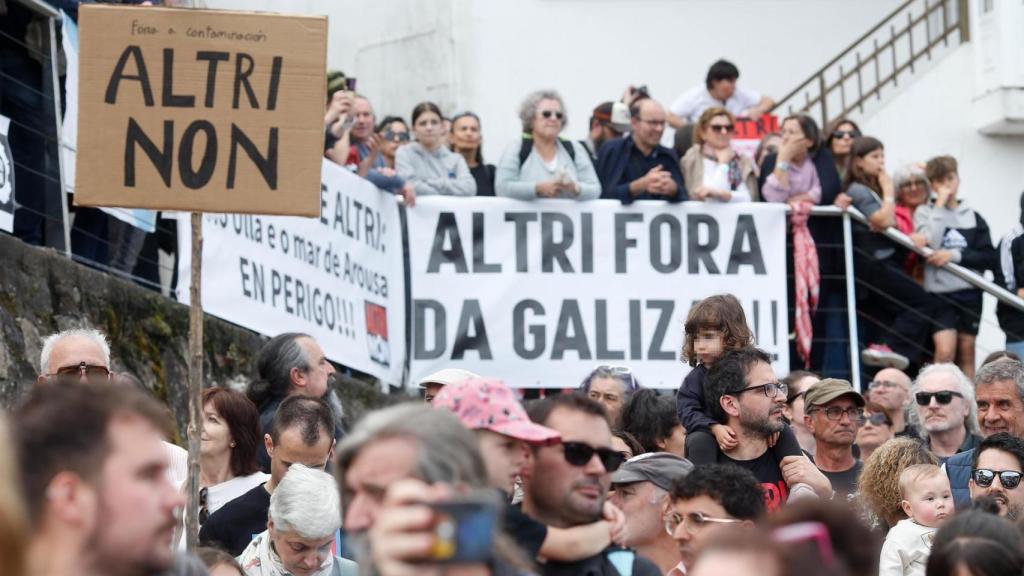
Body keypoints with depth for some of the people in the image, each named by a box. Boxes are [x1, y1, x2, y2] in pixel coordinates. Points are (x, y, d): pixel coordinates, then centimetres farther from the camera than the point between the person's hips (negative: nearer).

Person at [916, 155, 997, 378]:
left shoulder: (973, 216, 12)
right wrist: (940, 205, -7)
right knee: (945, 350, -16)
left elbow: (990, 257, 4)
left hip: (969, 292, 3)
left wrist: (955, 255, -10)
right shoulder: (925, 212, 5)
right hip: (940, 291, -3)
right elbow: (928, 243, -15)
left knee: (967, 352, 6)